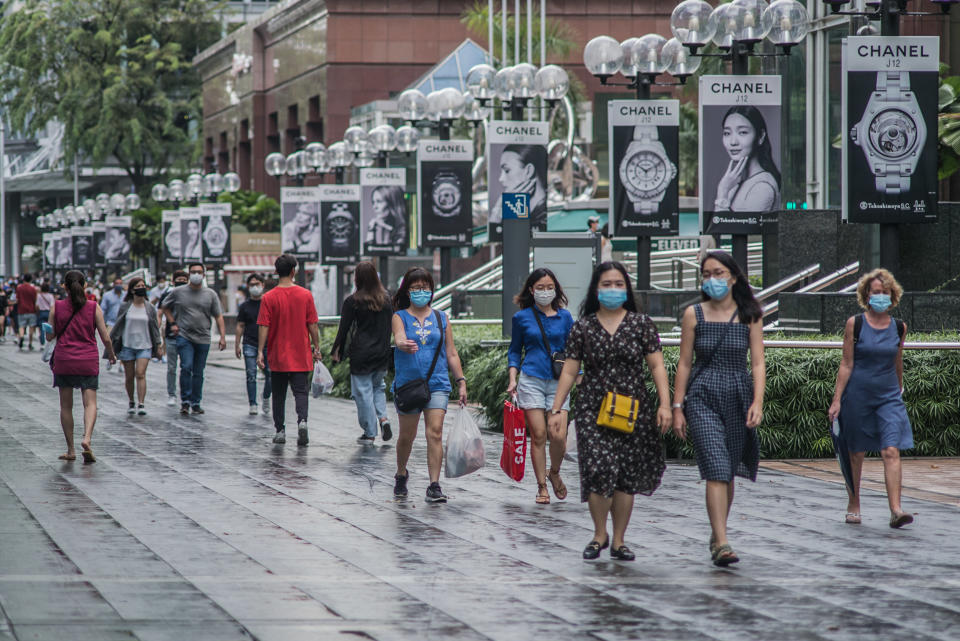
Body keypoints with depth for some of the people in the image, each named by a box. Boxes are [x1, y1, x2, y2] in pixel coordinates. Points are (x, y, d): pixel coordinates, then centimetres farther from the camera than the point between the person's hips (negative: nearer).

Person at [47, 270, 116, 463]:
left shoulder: (57, 307, -3)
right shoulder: (93, 308, -3)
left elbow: (50, 335, 0)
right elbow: (105, 338, -1)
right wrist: (111, 355, 16)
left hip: (63, 360, 0)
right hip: (88, 361, 0)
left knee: (66, 406, 9)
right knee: (90, 403, 2)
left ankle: (71, 450, 10)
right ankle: (87, 438, -22)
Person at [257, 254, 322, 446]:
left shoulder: (269, 297, -7)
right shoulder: (305, 295, -4)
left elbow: (264, 327, -8)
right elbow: (312, 325, -1)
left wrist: (260, 351, -5)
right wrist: (316, 347, 8)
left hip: (278, 356, 0)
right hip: (301, 356, 0)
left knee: (279, 394, 11)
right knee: (300, 391, 2)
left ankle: (280, 431, 14)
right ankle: (302, 420, -22)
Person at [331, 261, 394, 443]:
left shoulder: (352, 301, -10)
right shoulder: (386, 299, 4)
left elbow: (343, 329, -7)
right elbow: (390, 325, 11)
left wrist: (336, 351, 2)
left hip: (361, 353, -5)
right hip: (382, 353, 5)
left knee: (363, 391, 3)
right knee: (378, 386, 22)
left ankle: (369, 433, 5)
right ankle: (383, 418, 1)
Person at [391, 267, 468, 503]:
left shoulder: (440, 318, 10)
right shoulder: (400, 317, 3)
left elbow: (451, 353, 12)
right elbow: (399, 338, -19)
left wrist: (461, 382, 7)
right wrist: (404, 345, -43)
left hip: (437, 384, 1)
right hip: (407, 383, -1)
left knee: (435, 433, -12)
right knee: (407, 435, 10)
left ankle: (434, 486, -13)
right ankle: (401, 475, 36)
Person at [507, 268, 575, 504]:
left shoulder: (564, 316, 8)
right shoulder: (522, 317, 6)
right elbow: (515, 351, 14)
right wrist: (513, 378, 3)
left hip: (558, 382, 1)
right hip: (531, 380, -1)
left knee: (559, 436, -10)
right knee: (538, 435, -4)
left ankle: (554, 473, 18)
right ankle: (541, 487, 7)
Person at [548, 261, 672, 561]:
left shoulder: (641, 323, 5)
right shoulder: (583, 328, 5)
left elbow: (656, 366, 3)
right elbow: (569, 371, 7)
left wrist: (665, 404, -7)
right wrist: (556, 409, 2)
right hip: (593, 410, -1)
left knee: (626, 475, 3)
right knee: (599, 469, -14)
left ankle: (618, 540, 14)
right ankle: (599, 534, 5)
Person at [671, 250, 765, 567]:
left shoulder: (750, 315, 4)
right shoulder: (694, 314, 3)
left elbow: (758, 363, 1)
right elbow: (684, 364, 5)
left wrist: (757, 402, -11)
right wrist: (677, 407, 2)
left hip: (738, 398, 2)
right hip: (702, 398, -2)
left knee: (728, 472, 11)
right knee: (716, 468, -15)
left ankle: (717, 534, 29)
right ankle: (721, 544, -20)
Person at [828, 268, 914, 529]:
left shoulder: (899, 327, 4)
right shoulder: (855, 324, -4)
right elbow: (846, 365, -2)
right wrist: (837, 400, -5)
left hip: (889, 397, 1)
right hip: (858, 396, -1)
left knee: (891, 452, -12)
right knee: (855, 454, 8)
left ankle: (896, 510, -19)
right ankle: (853, 506, 25)